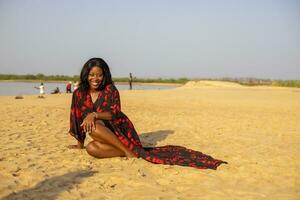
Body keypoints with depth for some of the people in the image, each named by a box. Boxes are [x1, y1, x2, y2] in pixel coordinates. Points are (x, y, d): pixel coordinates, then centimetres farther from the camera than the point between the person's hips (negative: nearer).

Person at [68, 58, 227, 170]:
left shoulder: (110, 90, -5)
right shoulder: (79, 94, 6)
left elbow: (114, 114, -15)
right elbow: (78, 120, 12)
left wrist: (94, 115, -31)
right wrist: (79, 144, 16)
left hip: (119, 130, -4)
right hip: (104, 135, 4)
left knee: (94, 126, -33)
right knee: (91, 149, -30)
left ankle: (129, 150, -27)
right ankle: (132, 150, -25)